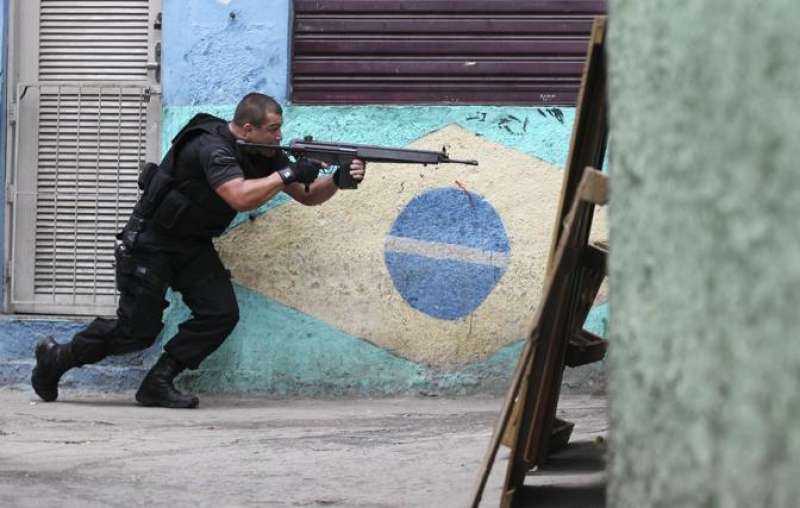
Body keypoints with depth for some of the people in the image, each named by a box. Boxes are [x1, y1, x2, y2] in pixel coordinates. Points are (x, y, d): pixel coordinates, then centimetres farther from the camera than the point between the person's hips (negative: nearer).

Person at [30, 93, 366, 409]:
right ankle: (55, 358, 16)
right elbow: (241, 197, -44)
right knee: (137, 331, -7)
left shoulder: (266, 154, -3)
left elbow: (307, 196, 0)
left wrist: (338, 179, -20)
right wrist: (288, 174, -37)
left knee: (221, 313, -12)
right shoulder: (212, 148, -29)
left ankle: (158, 384, -2)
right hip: (150, 242, -8)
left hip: (193, 245, 8)